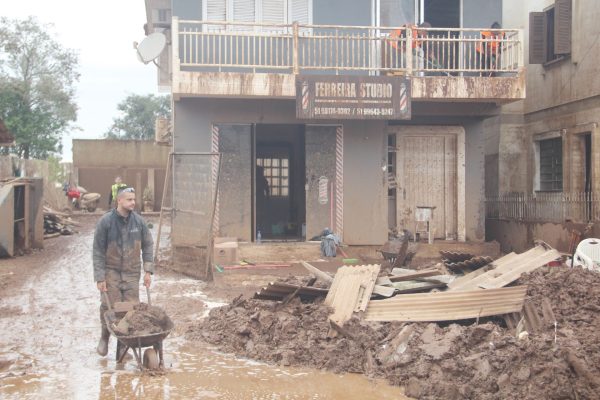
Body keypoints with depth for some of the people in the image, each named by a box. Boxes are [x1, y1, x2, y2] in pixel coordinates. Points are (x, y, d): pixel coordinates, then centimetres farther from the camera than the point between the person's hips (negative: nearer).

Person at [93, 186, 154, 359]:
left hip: (132, 273, 3)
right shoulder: (105, 221, -10)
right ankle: (105, 337, 20)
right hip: (111, 271, -2)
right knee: (109, 306, -8)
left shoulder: (139, 221, -1)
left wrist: (148, 271, 1)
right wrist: (100, 277, -11)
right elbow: (98, 252, -7)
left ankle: (122, 345, 10)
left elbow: (147, 246, 7)